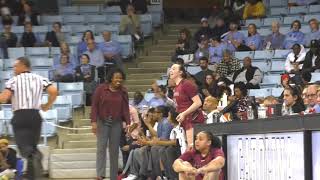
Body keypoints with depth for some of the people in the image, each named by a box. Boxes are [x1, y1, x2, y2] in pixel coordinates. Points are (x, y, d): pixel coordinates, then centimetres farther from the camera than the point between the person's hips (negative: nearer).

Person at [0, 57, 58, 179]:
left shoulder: (13, 80, 1)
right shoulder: (40, 79, 10)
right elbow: (54, 91, -3)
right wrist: (47, 106, 12)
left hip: (20, 116, -4)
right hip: (35, 115, 4)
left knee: (24, 146, -9)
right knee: (32, 145, 15)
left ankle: (34, 155, -43)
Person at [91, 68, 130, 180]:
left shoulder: (123, 91, 4)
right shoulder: (100, 89, -5)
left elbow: (125, 108, 4)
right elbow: (94, 106, -5)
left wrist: (127, 123, -3)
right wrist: (94, 121, -12)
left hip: (116, 123, 2)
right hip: (102, 122, -2)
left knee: (114, 150, 5)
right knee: (101, 147, -10)